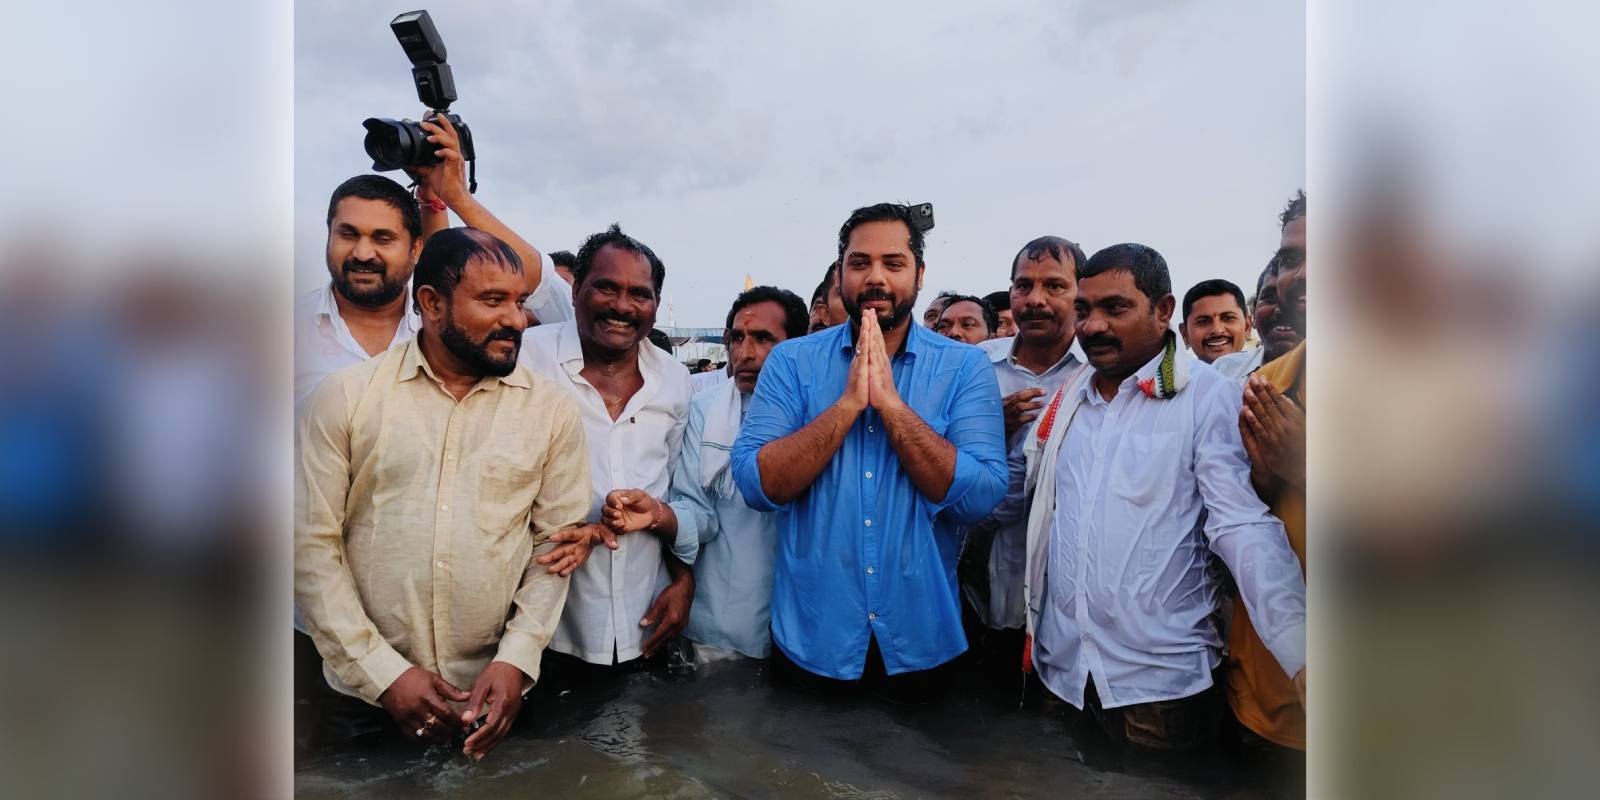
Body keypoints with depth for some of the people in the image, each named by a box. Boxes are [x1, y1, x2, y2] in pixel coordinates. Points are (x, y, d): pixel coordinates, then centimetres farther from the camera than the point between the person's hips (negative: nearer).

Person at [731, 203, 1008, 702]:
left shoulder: (965, 367, -6)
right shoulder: (791, 361, -4)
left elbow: (979, 498, -16)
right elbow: (756, 485, -13)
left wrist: (890, 402, -22)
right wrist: (849, 402, -21)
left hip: (919, 640, 0)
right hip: (810, 636, 1)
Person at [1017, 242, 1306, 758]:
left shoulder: (1208, 397, -9)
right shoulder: (1068, 395, 7)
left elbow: (1243, 527, -17)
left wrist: (1302, 657, -27)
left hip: (1161, 680, -5)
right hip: (1060, 666, 5)